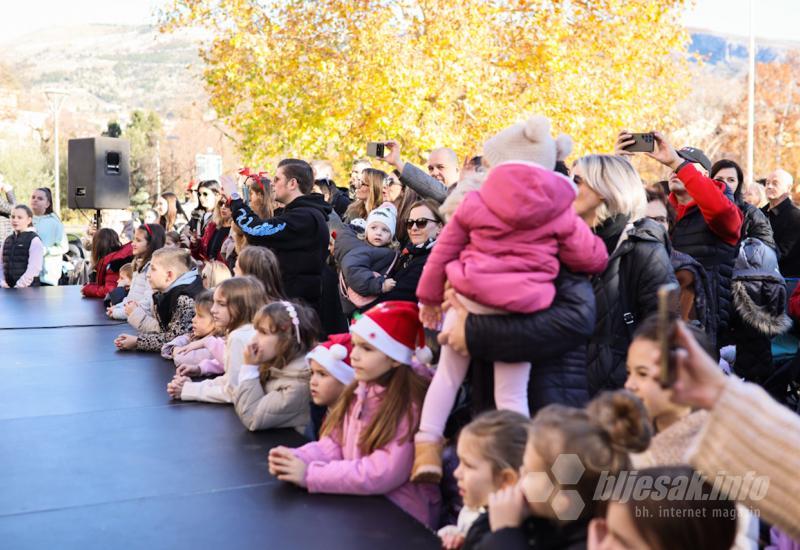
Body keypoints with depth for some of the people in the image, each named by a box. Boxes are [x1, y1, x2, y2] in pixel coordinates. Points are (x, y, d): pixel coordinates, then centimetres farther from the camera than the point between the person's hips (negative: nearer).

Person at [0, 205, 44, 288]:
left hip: (27, 289, -6)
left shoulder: (34, 240, -6)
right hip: (8, 289, 6)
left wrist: (18, 286, -16)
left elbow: (34, 269, -15)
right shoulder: (7, 240, 14)